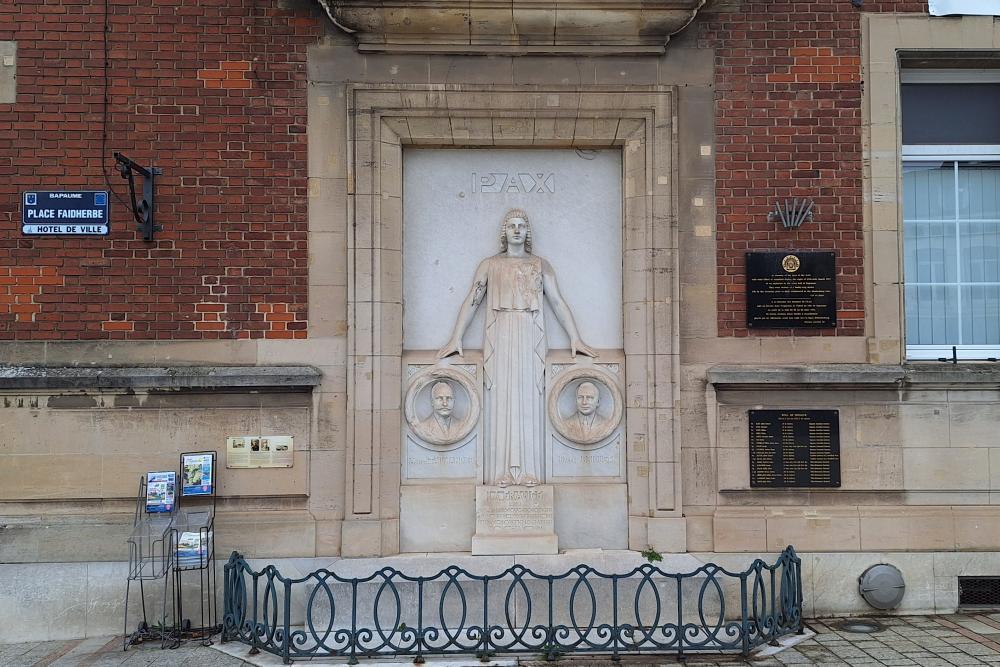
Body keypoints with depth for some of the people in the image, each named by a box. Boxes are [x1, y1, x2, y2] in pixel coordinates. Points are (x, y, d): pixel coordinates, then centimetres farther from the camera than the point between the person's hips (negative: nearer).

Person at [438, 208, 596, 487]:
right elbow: (471, 301, 6)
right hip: (499, 340, 0)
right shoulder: (489, 265, 11)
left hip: (529, 341, 1)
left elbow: (558, 302, 8)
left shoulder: (540, 265, 13)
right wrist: (455, 339, -3)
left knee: (529, 401, -2)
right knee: (501, 401, -4)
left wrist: (575, 338, -1)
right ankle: (502, 472, -4)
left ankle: (529, 471, -1)